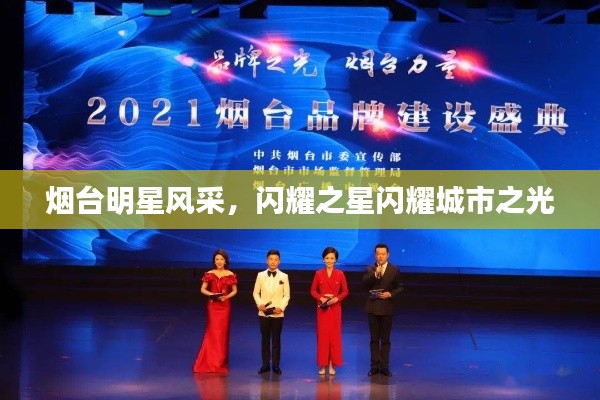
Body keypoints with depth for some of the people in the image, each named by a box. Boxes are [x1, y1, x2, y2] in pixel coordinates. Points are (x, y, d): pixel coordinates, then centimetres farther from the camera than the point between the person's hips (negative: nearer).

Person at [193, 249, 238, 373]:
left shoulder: (230, 275, 1)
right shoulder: (209, 274, 1)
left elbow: (234, 290, 7)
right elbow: (203, 289, 3)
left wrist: (226, 297, -11)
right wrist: (211, 294, -15)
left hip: (225, 306, 1)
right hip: (212, 306, -1)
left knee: (223, 333, 4)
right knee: (212, 332, -2)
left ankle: (221, 362, 14)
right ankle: (210, 361, 6)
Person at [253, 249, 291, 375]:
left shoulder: (284, 277, 0)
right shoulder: (260, 275, 3)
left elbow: (287, 295, 1)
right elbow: (256, 292, 6)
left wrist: (281, 307, -12)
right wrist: (259, 304, -9)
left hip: (278, 313, -1)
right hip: (263, 313, 1)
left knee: (276, 339, 4)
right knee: (265, 339, 6)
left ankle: (276, 365, 9)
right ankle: (265, 364, 13)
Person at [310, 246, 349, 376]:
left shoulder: (340, 274, 0)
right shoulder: (319, 274, 1)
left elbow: (345, 291, 4)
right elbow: (313, 290, 5)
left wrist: (337, 298, -12)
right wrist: (321, 298, -12)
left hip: (335, 308, 0)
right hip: (322, 308, 0)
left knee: (335, 336, 1)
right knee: (322, 335, 0)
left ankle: (332, 365, 9)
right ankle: (322, 365, 7)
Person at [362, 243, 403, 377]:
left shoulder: (395, 270, 2)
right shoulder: (370, 269, 3)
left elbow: (400, 287, 4)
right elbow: (364, 283, -12)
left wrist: (390, 294, -14)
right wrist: (375, 274, -26)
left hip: (387, 308, -1)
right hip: (373, 307, 1)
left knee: (385, 339, 4)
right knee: (374, 338, 6)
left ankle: (384, 366, 10)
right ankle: (375, 366, 11)